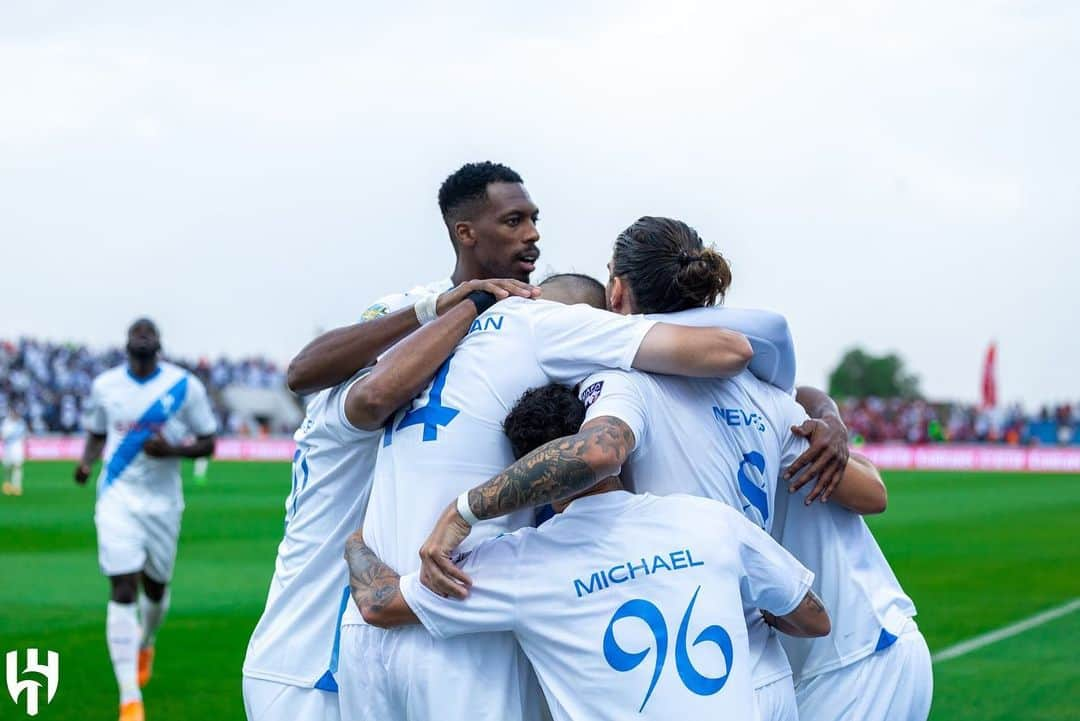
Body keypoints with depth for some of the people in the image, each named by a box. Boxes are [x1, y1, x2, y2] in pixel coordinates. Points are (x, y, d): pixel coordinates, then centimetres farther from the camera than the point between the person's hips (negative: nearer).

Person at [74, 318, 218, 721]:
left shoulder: (184, 386, -4)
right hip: (118, 497, 0)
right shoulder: (105, 385, 2)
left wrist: (172, 450, -18)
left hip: (163, 501, 1)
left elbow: (208, 443, 1)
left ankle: (145, 644, 51)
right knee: (123, 590, -11)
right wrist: (86, 463, -4)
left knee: (155, 586, 14)